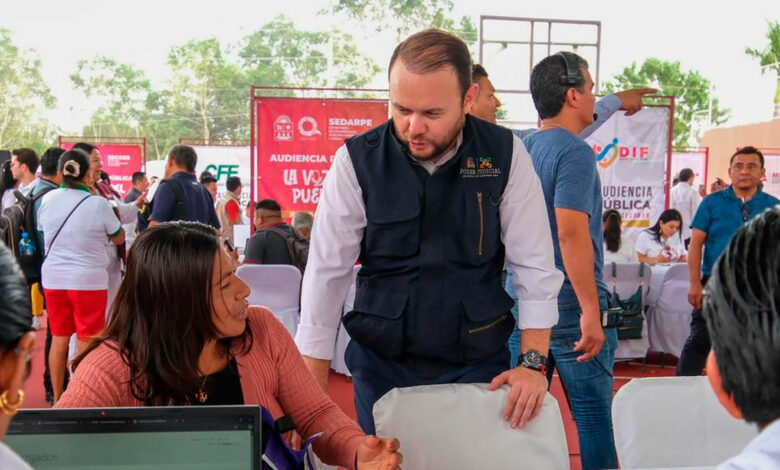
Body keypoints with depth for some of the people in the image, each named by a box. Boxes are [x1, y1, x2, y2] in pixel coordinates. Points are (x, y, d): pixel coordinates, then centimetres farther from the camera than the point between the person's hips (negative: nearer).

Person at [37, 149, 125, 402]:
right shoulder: (97, 203, -13)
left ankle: (58, 398, 22)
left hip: (53, 278, 5)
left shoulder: (47, 199, 0)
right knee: (87, 342, 3)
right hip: (89, 280, -4)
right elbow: (119, 238, 1)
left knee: (59, 338, 13)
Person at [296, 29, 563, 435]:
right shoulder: (357, 161, -12)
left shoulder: (504, 154, -10)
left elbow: (534, 266, -6)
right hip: (382, 364, 0)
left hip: (479, 363, 1)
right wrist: (312, 398, -11)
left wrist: (534, 363, -13)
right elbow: (327, 275, -10)